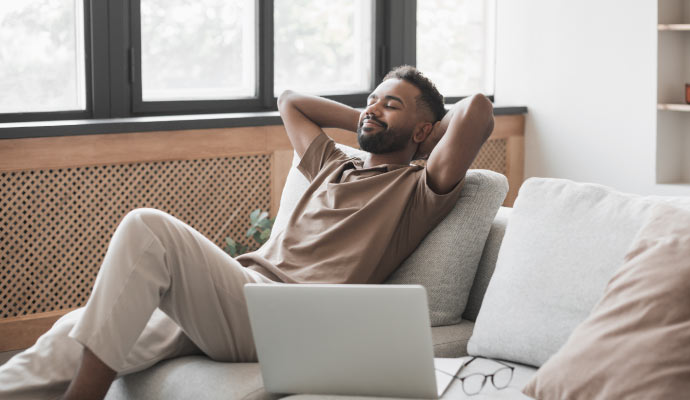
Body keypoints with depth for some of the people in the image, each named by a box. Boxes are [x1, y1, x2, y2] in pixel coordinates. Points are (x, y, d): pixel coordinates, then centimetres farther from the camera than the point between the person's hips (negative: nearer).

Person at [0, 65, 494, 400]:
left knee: (148, 229, -28)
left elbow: (478, 110, -4)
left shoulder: (417, 190, 11)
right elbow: (289, 100, 46)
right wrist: (363, 122, 39)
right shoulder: (336, 167, 32)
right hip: (240, 289, 8)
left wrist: (432, 130, 16)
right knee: (85, 330, -12)